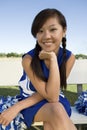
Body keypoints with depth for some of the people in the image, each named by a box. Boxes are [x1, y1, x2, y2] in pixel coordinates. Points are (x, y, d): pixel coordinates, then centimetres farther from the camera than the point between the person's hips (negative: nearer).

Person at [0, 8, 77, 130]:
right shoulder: (29, 59, -22)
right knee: (56, 111, -33)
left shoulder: (69, 57, -14)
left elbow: (52, 94, -15)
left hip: (58, 100, 2)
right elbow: (51, 97, -25)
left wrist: (18, 106, -23)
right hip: (32, 101, -2)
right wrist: (53, 59, -30)